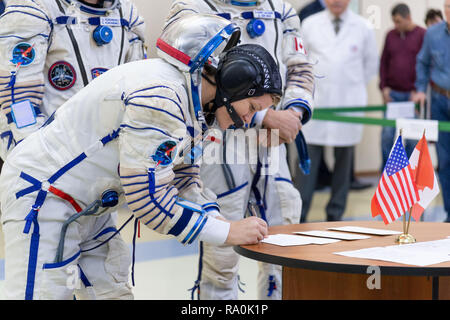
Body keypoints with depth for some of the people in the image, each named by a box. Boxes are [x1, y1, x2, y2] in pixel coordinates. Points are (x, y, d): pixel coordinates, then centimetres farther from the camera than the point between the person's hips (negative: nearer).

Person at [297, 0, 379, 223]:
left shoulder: (363, 28, 4)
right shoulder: (310, 25, 5)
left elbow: (371, 63, 16)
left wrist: (355, 87, 13)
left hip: (349, 103, 0)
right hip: (316, 100, 0)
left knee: (343, 159, 4)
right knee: (309, 157, -4)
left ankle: (335, 214, 14)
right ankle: (300, 215, 0)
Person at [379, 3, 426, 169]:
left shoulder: (422, 35, -2)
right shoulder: (391, 35, 10)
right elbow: (384, 62, 14)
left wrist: (418, 90, -10)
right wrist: (384, 87, 4)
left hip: (412, 94, -3)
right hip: (392, 93, 3)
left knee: (412, 137, 0)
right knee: (387, 134, -2)